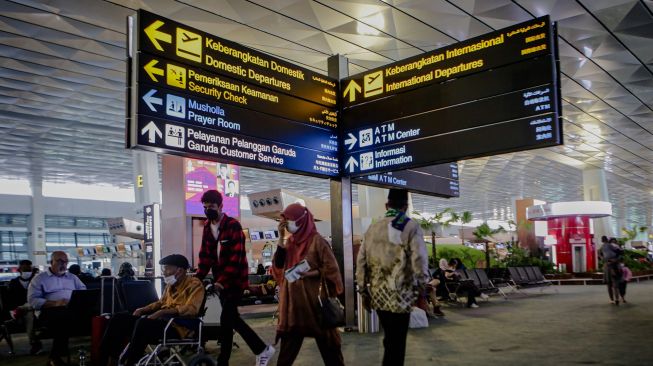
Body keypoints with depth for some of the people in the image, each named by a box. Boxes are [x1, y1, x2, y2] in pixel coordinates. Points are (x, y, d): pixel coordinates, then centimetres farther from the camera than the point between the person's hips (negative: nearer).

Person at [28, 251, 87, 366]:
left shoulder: (72, 277, 27)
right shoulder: (40, 278, 13)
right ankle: (55, 357, -25)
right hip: (52, 310, -3)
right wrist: (55, 303, -14)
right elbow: (32, 300, 0)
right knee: (63, 316, -40)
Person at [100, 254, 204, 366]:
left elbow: (191, 309, -20)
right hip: (162, 319, 9)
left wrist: (162, 312, -26)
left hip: (177, 325, -9)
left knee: (143, 323, -35)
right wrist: (142, 309, 10)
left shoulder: (194, 284, -6)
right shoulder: (170, 284, 18)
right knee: (119, 318, -3)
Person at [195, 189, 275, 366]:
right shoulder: (207, 227, 8)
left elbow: (236, 256, -20)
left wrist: (222, 280, -26)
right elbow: (205, 256, 8)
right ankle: (262, 349, 24)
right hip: (221, 281, 8)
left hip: (235, 280, -8)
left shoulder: (233, 225, -14)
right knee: (232, 318, 11)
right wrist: (198, 278, -4)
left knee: (226, 319, -9)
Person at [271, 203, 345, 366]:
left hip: (314, 298, -5)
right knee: (288, 343, 11)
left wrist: (311, 273, -21)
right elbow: (278, 266, 1)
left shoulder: (317, 241, -9)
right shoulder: (289, 241, 9)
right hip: (292, 300, 5)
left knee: (325, 340, 5)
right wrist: (281, 238, -5)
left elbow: (331, 269, -9)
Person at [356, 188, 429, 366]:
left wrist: (364, 291, 16)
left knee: (390, 340, 21)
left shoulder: (373, 227, 8)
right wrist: (420, 291, -4)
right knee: (396, 344, 3)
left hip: (378, 295, 5)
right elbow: (419, 262, -13)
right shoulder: (411, 226, -6)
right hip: (400, 296, -5)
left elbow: (361, 262, 8)